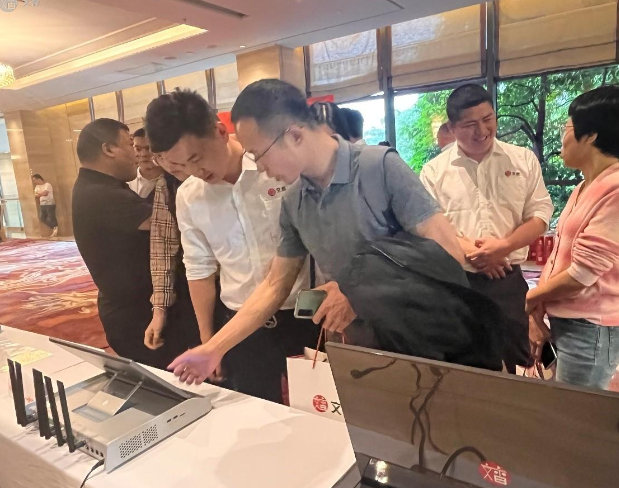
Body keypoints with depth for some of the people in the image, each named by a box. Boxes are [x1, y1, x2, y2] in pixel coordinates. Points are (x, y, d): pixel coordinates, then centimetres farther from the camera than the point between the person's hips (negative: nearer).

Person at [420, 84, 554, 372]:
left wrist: (504, 246, -15)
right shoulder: (434, 171, 2)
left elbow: (540, 213, 3)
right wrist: (468, 250, -19)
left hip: (507, 280, 1)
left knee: (510, 366, 10)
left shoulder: (523, 160, 6)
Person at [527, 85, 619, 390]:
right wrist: (537, 314, 2)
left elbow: (582, 274, -21)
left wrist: (531, 298, -5)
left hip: (590, 329, -8)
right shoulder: (585, 188, 10)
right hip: (566, 322, 8)